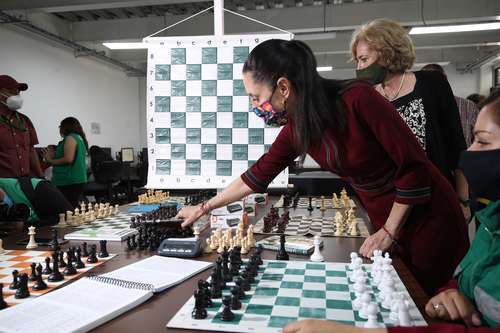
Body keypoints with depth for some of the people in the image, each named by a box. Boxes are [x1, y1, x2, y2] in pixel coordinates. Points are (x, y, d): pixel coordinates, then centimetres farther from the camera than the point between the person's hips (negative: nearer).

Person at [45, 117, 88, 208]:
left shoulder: (70, 138, -6)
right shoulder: (80, 138, 19)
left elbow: (68, 159, -18)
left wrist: (51, 160, -4)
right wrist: (54, 155, 17)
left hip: (69, 182, -9)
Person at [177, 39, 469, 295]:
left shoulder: (358, 100, -26)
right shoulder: (296, 128, -6)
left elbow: (413, 166, -21)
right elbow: (259, 174, 4)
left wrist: (389, 232, -14)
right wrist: (204, 208, 10)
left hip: (428, 220, -5)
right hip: (384, 223, 5)